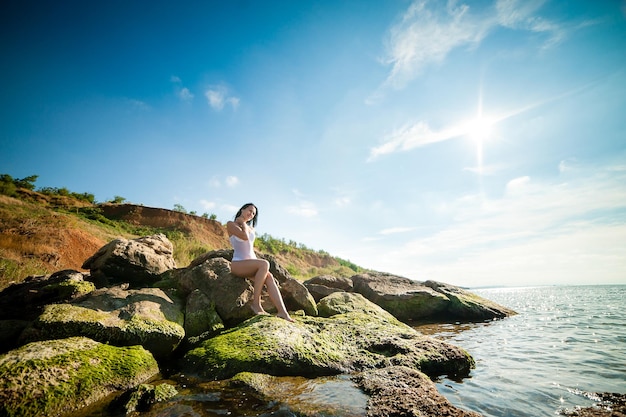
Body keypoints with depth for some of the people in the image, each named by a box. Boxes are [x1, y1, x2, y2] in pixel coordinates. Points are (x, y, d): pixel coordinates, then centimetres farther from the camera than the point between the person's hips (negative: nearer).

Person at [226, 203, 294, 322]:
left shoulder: (251, 228, 20)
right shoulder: (231, 224, 1)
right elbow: (245, 237, -15)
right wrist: (242, 222, 0)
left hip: (252, 263, 5)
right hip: (237, 264, -5)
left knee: (269, 277, -26)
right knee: (265, 264, -33)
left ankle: (282, 312, -36)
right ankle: (256, 303, -26)